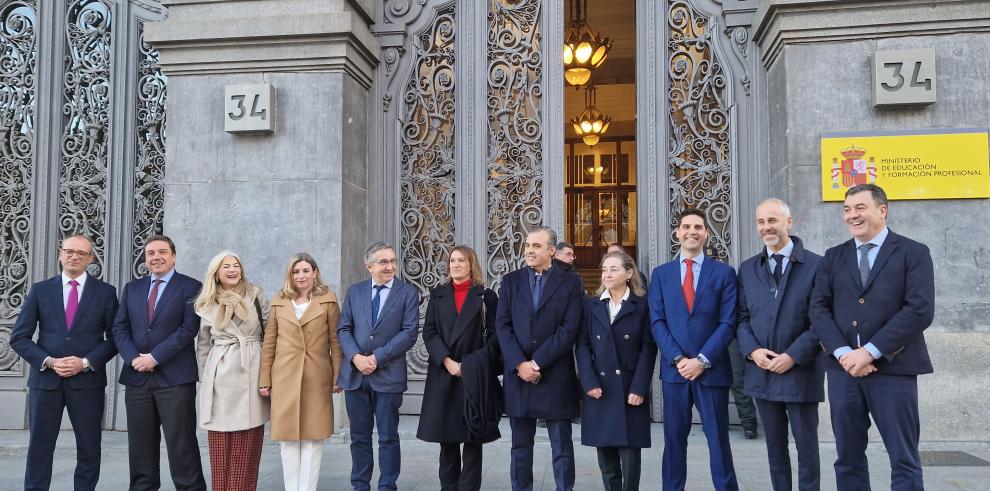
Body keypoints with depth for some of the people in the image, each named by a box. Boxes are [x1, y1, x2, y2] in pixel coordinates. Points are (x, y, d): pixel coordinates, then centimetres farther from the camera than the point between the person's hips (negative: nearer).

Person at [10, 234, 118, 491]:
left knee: (89, 450, 5)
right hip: (45, 379, 1)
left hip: (87, 381, 0)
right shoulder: (40, 290, 6)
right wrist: (48, 361, -10)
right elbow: (19, 337, 4)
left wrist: (86, 362, -11)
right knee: (39, 448, 6)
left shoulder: (105, 292, 3)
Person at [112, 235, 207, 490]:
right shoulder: (132, 288, 16)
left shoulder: (191, 287, 1)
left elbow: (189, 329, -9)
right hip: (137, 377, 5)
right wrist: (134, 358, -7)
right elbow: (119, 328, 9)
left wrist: (155, 357, -13)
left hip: (175, 378, -5)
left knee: (181, 445, -2)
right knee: (140, 446, 9)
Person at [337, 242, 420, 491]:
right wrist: (356, 357, -11)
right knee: (359, 437, 10)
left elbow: (410, 332, -8)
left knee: (388, 437, 4)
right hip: (355, 374, 3)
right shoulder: (355, 291, 10)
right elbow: (344, 329, 6)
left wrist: (377, 358, -13)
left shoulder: (408, 292, 0)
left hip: (388, 374, -3)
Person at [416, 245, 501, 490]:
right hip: (443, 375, 2)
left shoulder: (486, 296, 3)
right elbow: (429, 332, 2)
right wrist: (447, 361, -12)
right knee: (446, 438, 7)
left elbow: (494, 337, -2)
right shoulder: (438, 295, 11)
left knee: (472, 438, 0)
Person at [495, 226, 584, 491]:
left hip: (556, 376, -2)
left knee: (561, 445, 4)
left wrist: (537, 362, -13)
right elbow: (502, 326, 1)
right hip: (518, 375, 3)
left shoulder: (570, 282, 1)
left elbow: (569, 329, -8)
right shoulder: (510, 281, 9)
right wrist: (520, 364, -12)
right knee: (520, 445, 10)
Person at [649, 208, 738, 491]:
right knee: (674, 439, 8)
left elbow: (727, 323, -3)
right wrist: (678, 359, -10)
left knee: (718, 440, 4)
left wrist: (702, 360, -13)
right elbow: (657, 322, 2)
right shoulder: (661, 274, 8)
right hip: (674, 369, 2)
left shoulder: (724, 273, 4)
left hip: (712, 370, -1)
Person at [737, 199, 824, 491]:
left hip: (801, 371, -3)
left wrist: (793, 355, -15)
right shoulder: (747, 269, 9)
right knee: (775, 447, 13)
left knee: (806, 447, 6)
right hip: (762, 371, 4)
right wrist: (752, 351, -8)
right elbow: (742, 317, 9)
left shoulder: (815, 265, -4)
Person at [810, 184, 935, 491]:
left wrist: (870, 351, -15)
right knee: (848, 458, 10)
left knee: (904, 461, 2)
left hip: (893, 369, -4)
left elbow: (920, 310, -10)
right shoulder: (833, 257, 13)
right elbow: (819, 308, 5)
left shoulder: (914, 253, 1)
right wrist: (844, 352, -11)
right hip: (843, 368, 4)